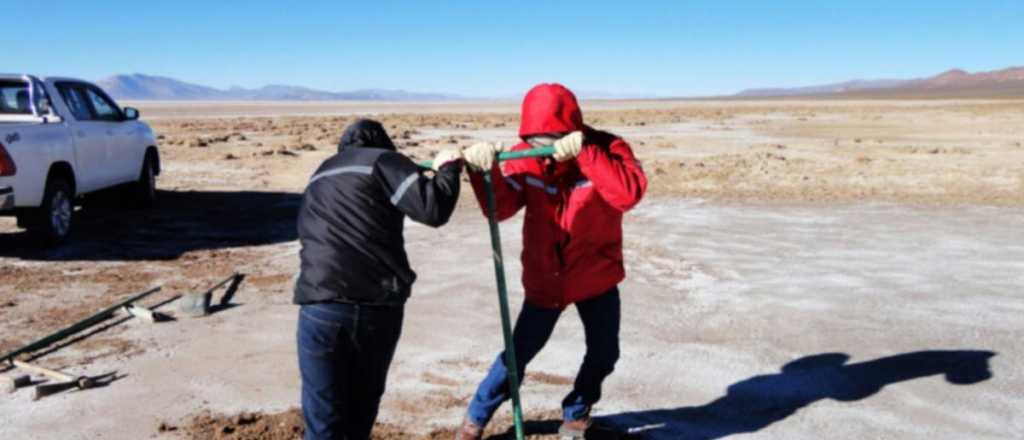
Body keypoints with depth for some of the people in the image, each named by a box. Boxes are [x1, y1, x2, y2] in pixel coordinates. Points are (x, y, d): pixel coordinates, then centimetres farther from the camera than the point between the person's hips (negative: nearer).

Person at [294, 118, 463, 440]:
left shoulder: (319, 179, 24)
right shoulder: (381, 161, 4)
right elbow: (433, 209, -8)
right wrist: (447, 169, 11)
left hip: (322, 305, 3)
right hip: (379, 305, -2)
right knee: (362, 405, 19)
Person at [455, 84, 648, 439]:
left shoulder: (606, 148, -19)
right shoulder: (527, 157, -12)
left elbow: (629, 193, -36)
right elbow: (500, 207, -20)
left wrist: (584, 154, -42)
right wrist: (485, 171, -38)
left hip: (597, 277, 0)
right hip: (545, 280, 0)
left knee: (603, 354, 12)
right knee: (518, 352, 8)